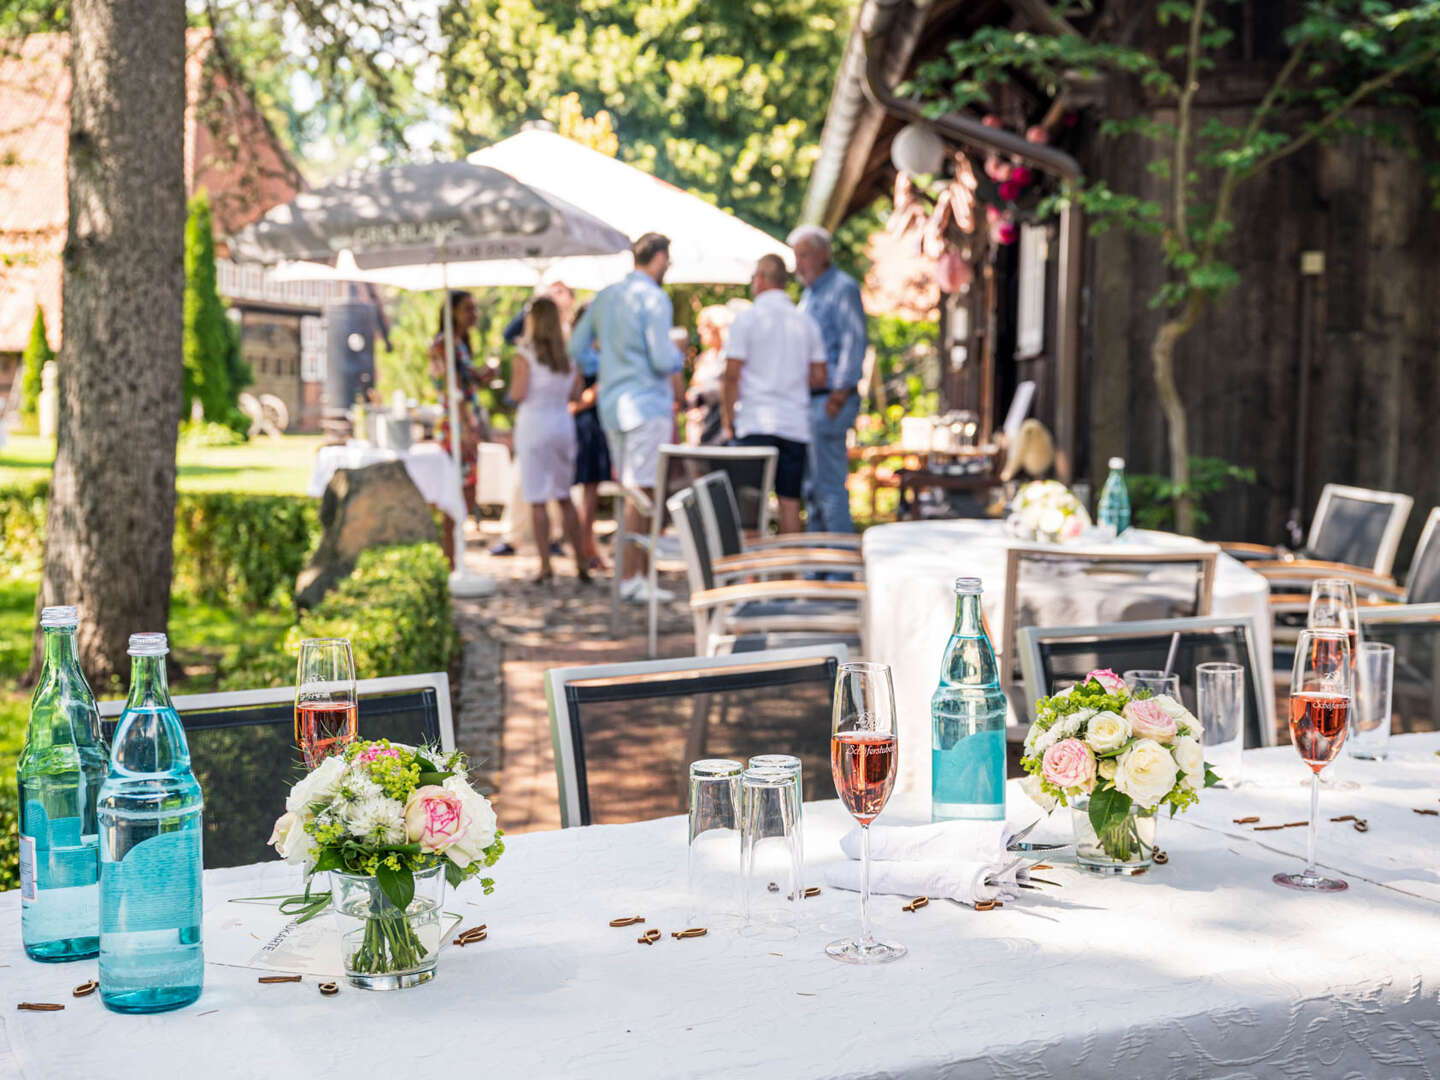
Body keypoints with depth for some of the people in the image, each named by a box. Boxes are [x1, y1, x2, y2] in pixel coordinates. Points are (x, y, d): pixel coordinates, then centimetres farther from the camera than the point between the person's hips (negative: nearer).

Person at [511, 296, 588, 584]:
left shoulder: (526, 352, -9)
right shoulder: (569, 353, 5)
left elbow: (518, 394, -13)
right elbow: (575, 394, 9)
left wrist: (514, 373, 5)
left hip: (534, 423, -5)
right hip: (563, 423, 5)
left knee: (537, 499, 0)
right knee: (564, 497, 14)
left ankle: (546, 565, -3)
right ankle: (580, 563, 13)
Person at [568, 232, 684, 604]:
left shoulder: (605, 297, 13)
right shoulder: (653, 298, -11)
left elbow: (573, 349, 16)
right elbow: (662, 360, -18)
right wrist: (679, 356, 5)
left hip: (611, 404, 8)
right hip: (647, 403, -8)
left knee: (633, 492, 13)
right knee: (642, 492, -6)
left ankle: (641, 575, 16)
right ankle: (629, 580, -5)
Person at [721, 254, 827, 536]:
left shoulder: (747, 318, -2)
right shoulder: (806, 322, 10)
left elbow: (732, 375, -6)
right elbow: (819, 377, 10)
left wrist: (729, 421, 1)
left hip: (755, 425, -4)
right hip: (796, 424, 4)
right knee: (790, 501, 5)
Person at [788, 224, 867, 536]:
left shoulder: (843, 288, -8)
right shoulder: (810, 293, 21)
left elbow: (853, 343, -15)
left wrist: (840, 393, -20)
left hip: (830, 400, -9)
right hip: (809, 399, 9)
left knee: (829, 485, -10)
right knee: (813, 486, 12)